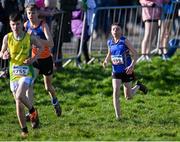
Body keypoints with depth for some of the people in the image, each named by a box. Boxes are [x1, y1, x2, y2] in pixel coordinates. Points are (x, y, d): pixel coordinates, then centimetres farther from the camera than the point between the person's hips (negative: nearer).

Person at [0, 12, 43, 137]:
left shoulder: (29, 38, -7)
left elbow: (41, 47, 9)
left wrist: (34, 59, -6)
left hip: (27, 72, -3)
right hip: (14, 73, 3)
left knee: (19, 96, -26)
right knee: (18, 103, 5)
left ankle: (33, 111, 3)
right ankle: (24, 130, 17)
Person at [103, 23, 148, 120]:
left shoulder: (124, 41, -11)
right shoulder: (110, 42, 2)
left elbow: (135, 53, -9)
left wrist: (132, 66, -22)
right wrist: (106, 61, -1)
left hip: (126, 71, -3)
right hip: (116, 71, 3)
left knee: (128, 97, 6)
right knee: (116, 91, -15)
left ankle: (138, 86, 38)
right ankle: (117, 115, -11)